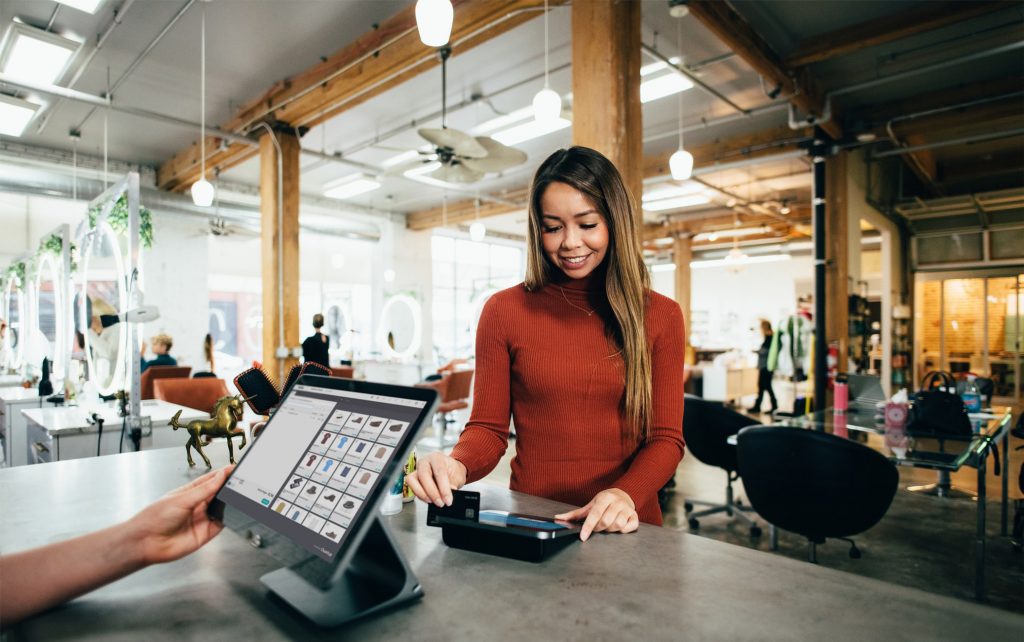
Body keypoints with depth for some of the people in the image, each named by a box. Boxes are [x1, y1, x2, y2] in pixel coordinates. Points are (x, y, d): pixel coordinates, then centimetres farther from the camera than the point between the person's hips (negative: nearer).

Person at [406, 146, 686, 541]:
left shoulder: (661, 316, 3)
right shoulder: (504, 311, 0)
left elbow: (666, 438, 1)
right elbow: (488, 428, 2)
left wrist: (627, 495, -17)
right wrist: (458, 465, -19)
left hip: (625, 528, 1)